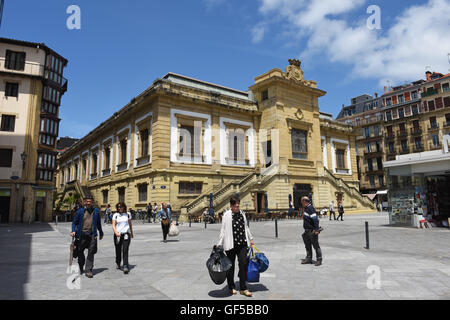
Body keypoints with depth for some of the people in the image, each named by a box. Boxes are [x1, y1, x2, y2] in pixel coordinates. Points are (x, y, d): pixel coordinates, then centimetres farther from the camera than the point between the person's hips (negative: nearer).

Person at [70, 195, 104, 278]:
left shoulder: (96, 211, 8)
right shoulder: (80, 211, 2)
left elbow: (98, 223, 16)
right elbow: (74, 222, 6)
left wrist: (101, 233, 22)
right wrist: (73, 231, -10)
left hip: (92, 234, 0)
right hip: (82, 234, 0)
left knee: (91, 253, -3)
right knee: (80, 252, 11)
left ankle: (89, 270, 5)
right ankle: (80, 268, 34)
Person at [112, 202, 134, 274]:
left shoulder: (128, 214, 7)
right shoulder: (115, 215, 4)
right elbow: (113, 225, -4)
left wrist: (131, 233, 26)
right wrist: (116, 233, -22)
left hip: (126, 234, -1)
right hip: (117, 235, 1)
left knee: (125, 250, -12)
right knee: (118, 250, 9)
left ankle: (125, 266, -14)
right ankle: (118, 263, 33)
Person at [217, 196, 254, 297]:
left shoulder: (242, 213, 8)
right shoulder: (226, 215, -7)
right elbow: (223, 230, -5)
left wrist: (251, 239, 22)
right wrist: (219, 244, -6)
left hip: (242, 244, 4)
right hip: (231, 244, -4)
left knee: (243, 264, -1)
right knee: (230, 266, 9)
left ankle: (243, 288, 11)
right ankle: (231, 287, 28)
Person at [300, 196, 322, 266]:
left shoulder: (310, 208, -19)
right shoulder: (306, 208, 12)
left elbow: (315, 219, -24)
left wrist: (316, 229, -26)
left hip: (312, 231, -10)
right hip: (307, 231, 10)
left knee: (316, 245, -1)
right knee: (307, 245, 15)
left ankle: (319, 260, 8)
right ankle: (309, 259, 24)